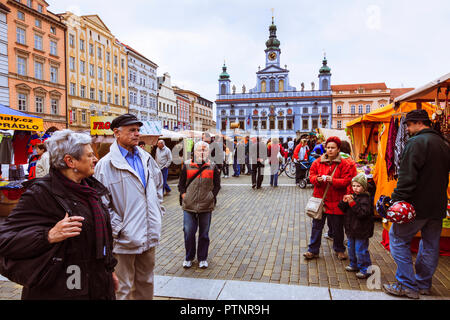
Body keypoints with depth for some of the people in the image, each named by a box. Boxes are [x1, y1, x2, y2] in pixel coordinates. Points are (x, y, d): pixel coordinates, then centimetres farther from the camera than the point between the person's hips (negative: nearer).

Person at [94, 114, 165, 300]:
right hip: (125, 239, -5)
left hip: (149, 236, 6)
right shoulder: (106, 164, -13)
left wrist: (158, 212, 13)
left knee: (146, 281, 22)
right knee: (123, 287, 11)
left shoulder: (146, 159, 6)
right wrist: (118, 229, -15)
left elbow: (158, 186, 19)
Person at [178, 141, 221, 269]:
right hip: (189, 206, 0)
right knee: (188, 233, 4)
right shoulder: (187, 166, 4)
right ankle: (189, 258, 24)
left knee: (204, 234, 10)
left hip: (206, 206, 0)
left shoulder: (212, 167, 4)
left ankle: (202, 258, 26)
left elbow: (217, 185, 8)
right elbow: (181, 185, 8)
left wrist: (211, 197, -4)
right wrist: (184, 196, -4)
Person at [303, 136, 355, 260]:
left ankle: (339, 250, 33)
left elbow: (346, 180, -9)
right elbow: (311, 175, 7)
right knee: (317, 226, 8)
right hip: (319, 199, 2)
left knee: (337, 228, 12)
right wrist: (317, 179, -14)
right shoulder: (318, 162, 4)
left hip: (336, 201, -2)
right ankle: (313, 250, 19)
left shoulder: (344, 164, -4)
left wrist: (333, 180, -24)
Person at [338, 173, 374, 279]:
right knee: (351, 248, 20)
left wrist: (352, 203, -30)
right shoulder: (352, 196, 6)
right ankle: (354, 265, 36)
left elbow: (362, 213, -27)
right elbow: (343, 209, 9)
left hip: (361, 231, -8)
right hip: (351, 229, 8)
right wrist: (344, 202, -11)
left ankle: (365, 269, 13)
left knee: (361, 250, -1)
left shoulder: (365, 199, -17)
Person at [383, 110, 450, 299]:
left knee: (398, 239, 2)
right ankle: (424, 284, 28)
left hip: (418, 204, -9)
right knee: (430, 244, 16)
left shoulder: (416, 142, -14)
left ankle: (407, 286, 4)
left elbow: (407, 176, -22)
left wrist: (398, 200, -21)